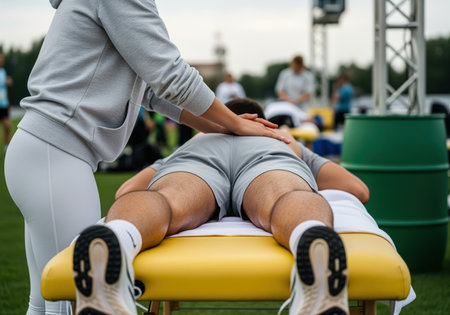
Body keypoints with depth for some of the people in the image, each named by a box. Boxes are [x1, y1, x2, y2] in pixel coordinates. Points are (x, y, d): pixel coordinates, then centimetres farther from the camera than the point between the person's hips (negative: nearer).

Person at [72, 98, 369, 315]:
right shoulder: (289, 143, 51)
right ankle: (315, 246, -71)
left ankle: (113, 242, -67)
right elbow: (359, 189, 43)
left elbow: (125, 193, 33)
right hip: (271, 158, -1)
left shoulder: (196, 140, 49)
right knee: (294, 212, -33)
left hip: (196, 159, 1)